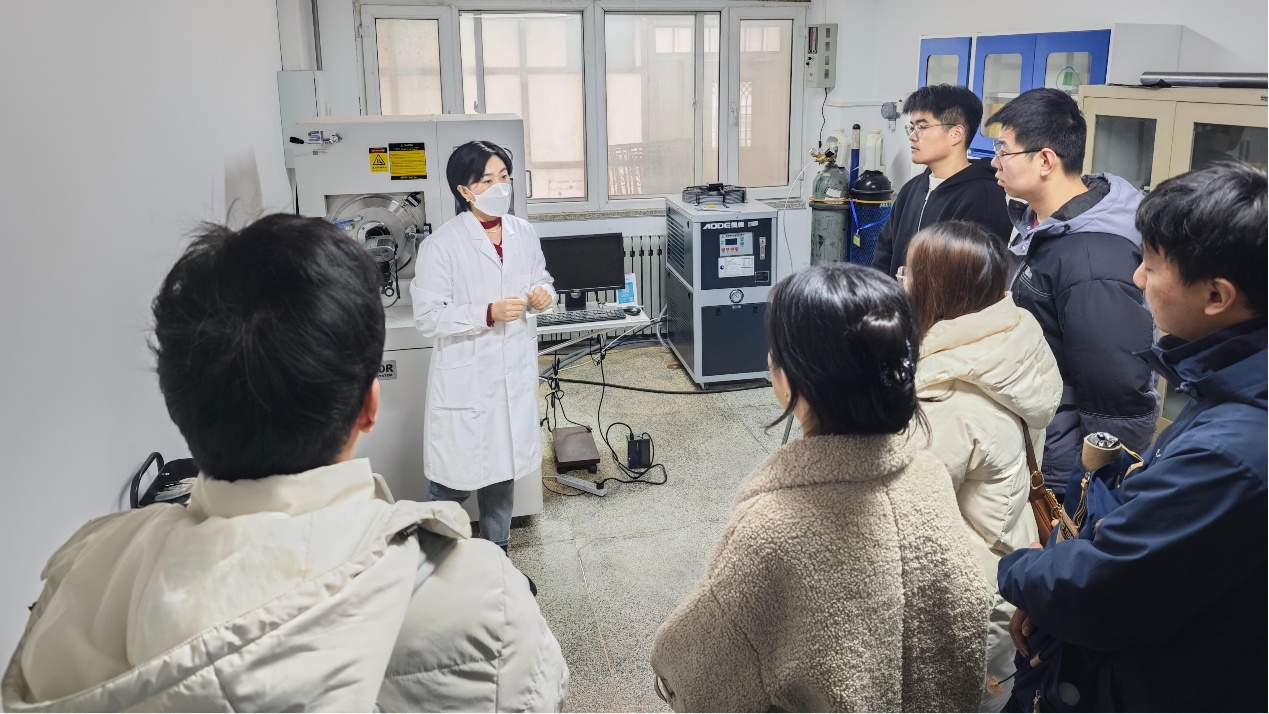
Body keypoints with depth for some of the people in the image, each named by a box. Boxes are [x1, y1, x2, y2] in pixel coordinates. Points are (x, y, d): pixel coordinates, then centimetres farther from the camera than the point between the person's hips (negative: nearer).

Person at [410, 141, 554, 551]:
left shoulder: (523, 233, 1)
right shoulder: (442, 245, -15)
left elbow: (542, 279, 15)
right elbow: (428, 317, -16)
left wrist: (543, 294, -9)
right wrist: (488, 313, -26)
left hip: (514, 371, 5)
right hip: (465, 375, -5)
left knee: (503, 468, 18)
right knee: (454, 475, 6)